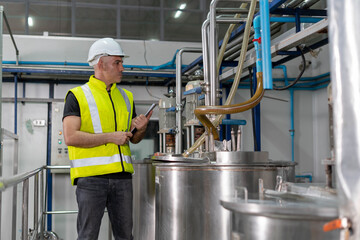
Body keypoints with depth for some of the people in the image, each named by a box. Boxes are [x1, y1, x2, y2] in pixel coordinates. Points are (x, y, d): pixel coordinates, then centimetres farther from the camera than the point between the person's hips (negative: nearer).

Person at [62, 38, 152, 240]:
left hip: (122, 175, 5)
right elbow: (70, 137, -13)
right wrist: (110, 137, -14)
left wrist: (142, 128, -1)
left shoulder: (126, 97, 17)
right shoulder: (78, 96, -1)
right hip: (91, 176, -5)